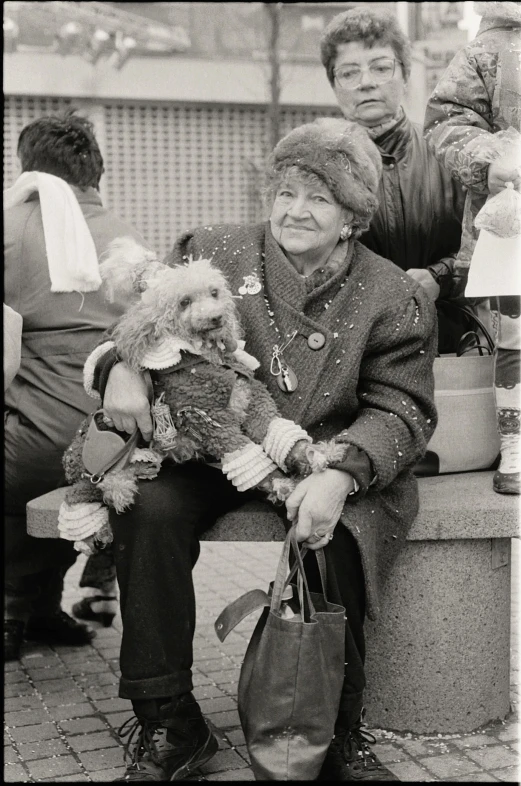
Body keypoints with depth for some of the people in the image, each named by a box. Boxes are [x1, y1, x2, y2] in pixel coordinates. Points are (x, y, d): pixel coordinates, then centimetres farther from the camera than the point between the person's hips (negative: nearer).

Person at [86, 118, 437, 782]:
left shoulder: (393, 297, 2)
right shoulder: (211, 254, 7)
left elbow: (401, 409, -3)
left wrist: (341, 473, -24)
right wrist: (118, 367, -16)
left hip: (327, 463, -1)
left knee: (330, 539, -32)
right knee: (149, 508, -27)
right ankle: (168, 726, -12)